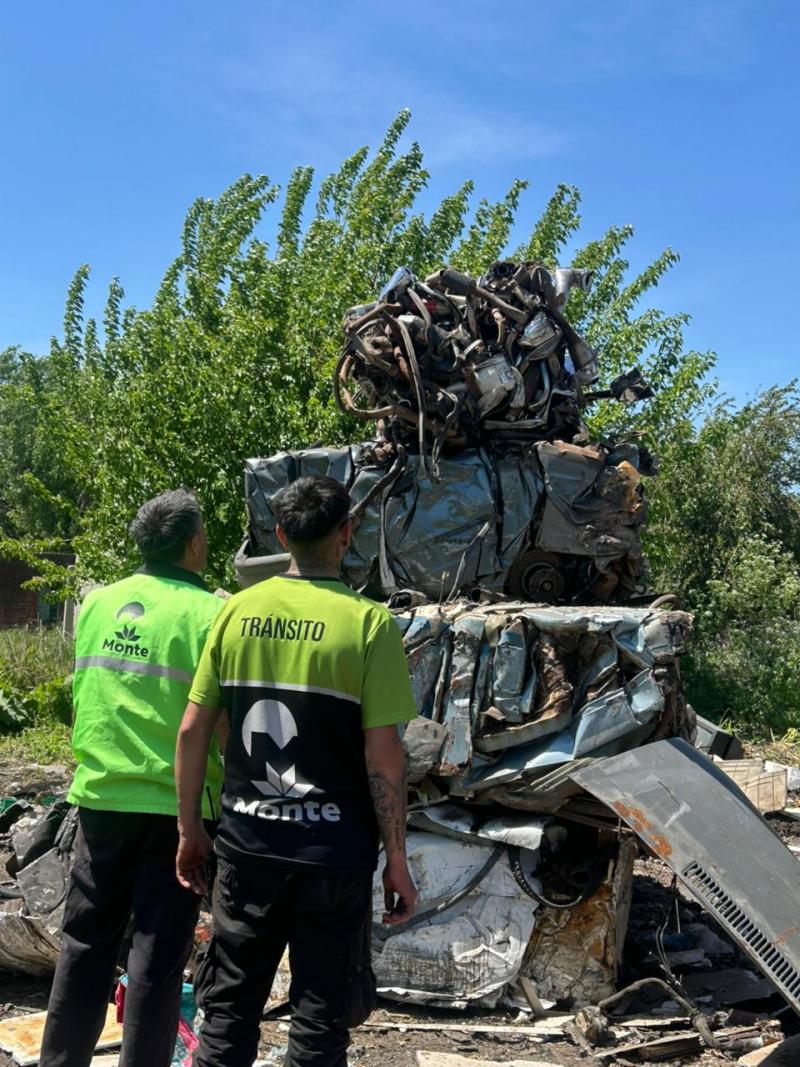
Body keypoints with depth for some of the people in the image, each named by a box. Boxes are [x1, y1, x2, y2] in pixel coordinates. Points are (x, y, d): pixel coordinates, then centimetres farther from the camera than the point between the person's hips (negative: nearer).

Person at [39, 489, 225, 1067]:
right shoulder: (212, 612, -13)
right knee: (159, 952, 6)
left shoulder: (98, 602, 3)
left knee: (86, 942, 16)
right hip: (175, 803, -4)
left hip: (101, 796, 5)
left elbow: (80, 696, 12)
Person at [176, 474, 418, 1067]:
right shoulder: (368, 622, -11)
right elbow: (382, 753, -13)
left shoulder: (237, 610, 0)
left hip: (247, 842, 3)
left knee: (229, 1008, 16)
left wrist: (189, 827, 13)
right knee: (321, 1019, 10)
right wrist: (397, 860, -5)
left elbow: (193, 729, 2)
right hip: (334, 850, -3)